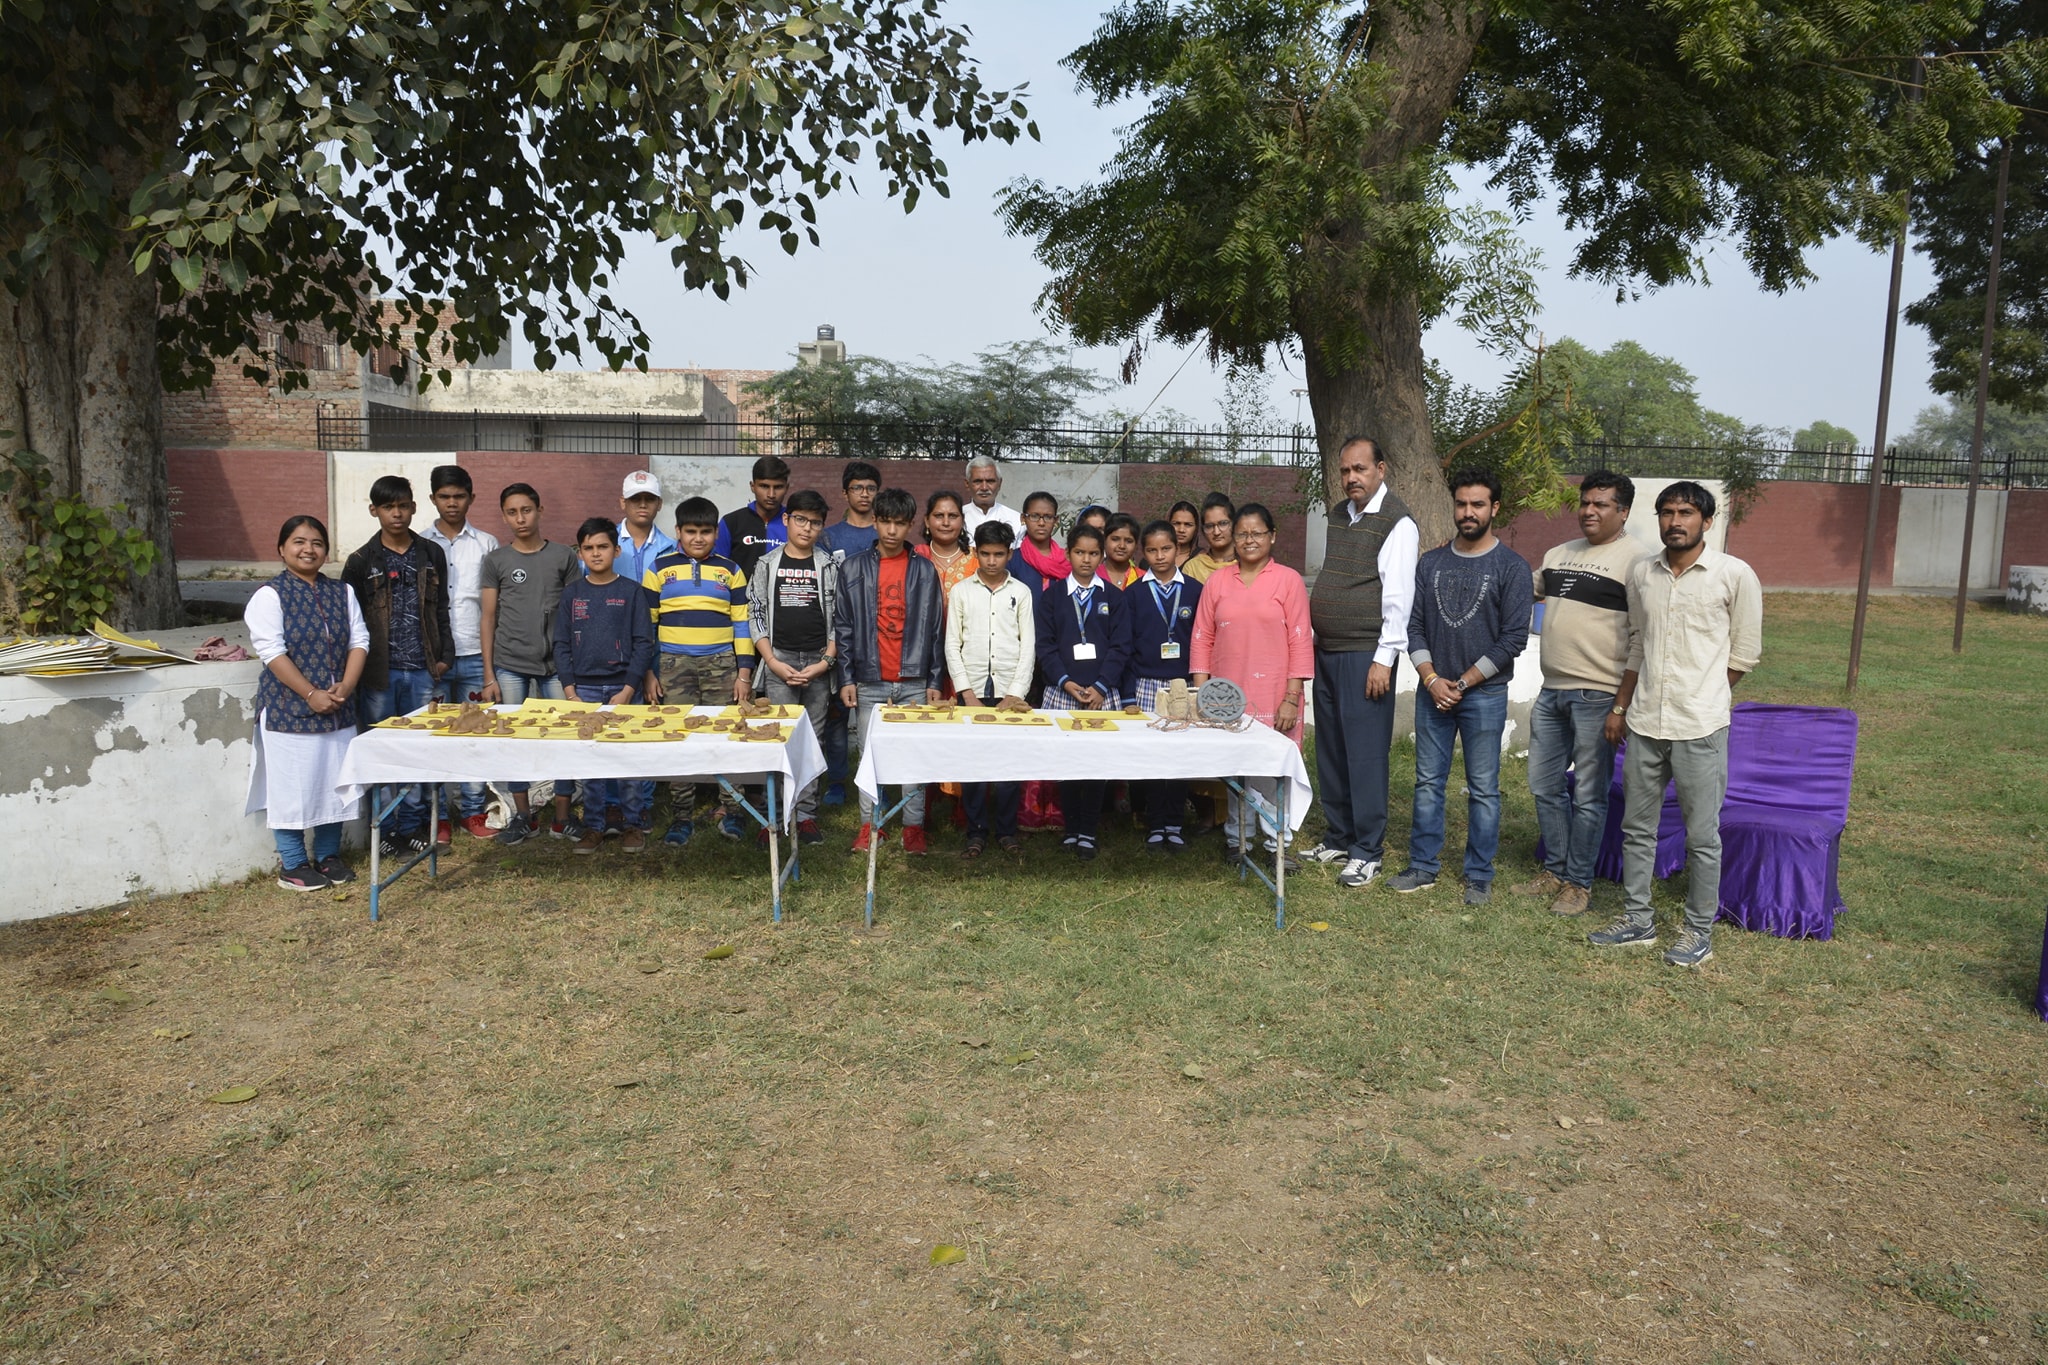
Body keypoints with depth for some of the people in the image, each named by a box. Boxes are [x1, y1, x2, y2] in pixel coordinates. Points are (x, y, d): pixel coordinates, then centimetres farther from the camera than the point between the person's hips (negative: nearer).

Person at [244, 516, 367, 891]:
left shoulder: (342, 593, 10)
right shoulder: (270, 595, -6)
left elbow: (359, 641, 6)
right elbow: (272, 652, -13)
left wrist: (345, 686, -9)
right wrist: (311, 694, -17)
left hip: (338, 709, 5)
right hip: (289, 708, -5)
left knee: (336, 782, 10)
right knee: (293, 786, 0)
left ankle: (328, 855, 25)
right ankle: (292, 865, 12)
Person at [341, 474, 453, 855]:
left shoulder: (431, 555, 8)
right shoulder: (361, 562, 1)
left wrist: (444, 656, 4)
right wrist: (357, 670, -3)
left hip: (421, 670, 2)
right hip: (380, 672, -2)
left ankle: (412, 825, 17)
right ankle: (384, 828, 14)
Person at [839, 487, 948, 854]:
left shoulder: (924, 570, 5)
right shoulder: (853, 568, 4)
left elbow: (935, 629, 5)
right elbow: (844, 627, 5)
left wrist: (936, 681, 1)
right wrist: (846, 679, -1)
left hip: (914, 683, 0)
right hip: (869, 682, 0)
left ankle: (913, 828, 11)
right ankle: (868, 826, 15)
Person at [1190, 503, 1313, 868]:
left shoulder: (1288, 581, 2)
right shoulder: (1217, 581, 9)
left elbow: (1300, 642, -1)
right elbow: (1202, 638, 9)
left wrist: (1292, 698, -7)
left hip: (1272, 697, -2)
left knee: (1271, 768, -2)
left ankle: (1277, 842, 11)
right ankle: (1237, 837, 20)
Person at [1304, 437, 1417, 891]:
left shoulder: (1397, 522, -10)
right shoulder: (1338, 515, 14)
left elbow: (1398, 595, -15)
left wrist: (1384, 659, -18)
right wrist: (1316, 639, 15)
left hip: (1365, 656, -8)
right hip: (1327, 650, 8)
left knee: (1365, 752, -3)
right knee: (1330, 749, 12)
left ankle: (1366, 851, 6)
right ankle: (1338, 838, 23)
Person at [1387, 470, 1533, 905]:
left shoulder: (1511, 567, -3)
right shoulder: (1431, 563, 8)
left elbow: (1514, 638, -7)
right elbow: (1414, 626, 7)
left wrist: (1463, 682, -10)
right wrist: (1431, 679, -6)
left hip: (1485, 694, -3)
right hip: (1432, 690, 4)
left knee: (1483, 789, 3)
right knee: (1428, 781, 8)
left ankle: (1479, 876, 14)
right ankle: (1422, 867, 19)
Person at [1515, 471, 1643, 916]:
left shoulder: (1635, 558, -10)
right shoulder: (1558, 554, 13)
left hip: (1598, 695, -7)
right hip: (1551, 690, 7)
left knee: (1588, 796, 3)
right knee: (1544, 786, 14)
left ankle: (1579, 883, 15)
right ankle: (1555, 870, 28)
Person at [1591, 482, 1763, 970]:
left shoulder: (1735, 576, -6)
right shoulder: (1642, 574, 8)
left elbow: (1744, 654, 1)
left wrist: (1700, 697, 4)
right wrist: (1620, 707, 15)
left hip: (1699, 728, -5)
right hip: (1644, 724, 5)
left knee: (1702, 837, 4)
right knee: (1637, 828, 12)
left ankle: (1699, 932, 18)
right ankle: (1637, 921, 25)